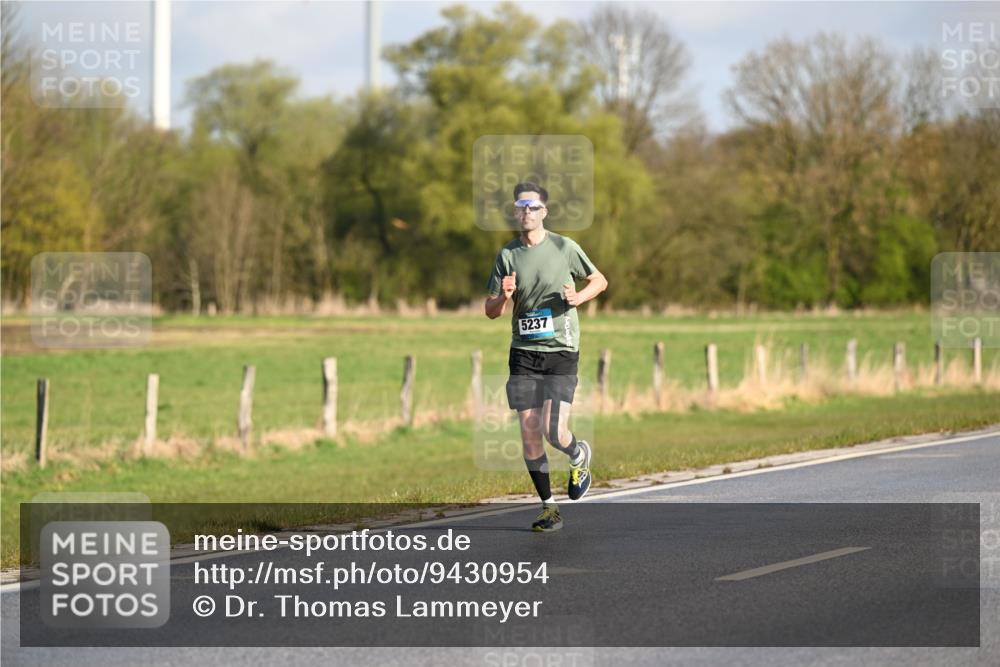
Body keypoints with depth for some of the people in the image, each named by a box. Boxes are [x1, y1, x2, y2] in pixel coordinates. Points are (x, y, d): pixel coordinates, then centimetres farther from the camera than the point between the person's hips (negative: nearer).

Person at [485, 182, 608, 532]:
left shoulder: (564, 247, -1)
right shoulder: (507, 255, 6)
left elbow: (599, 281, 11)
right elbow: (491, 311, 9)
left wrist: (578, 297, -9)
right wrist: (503, 297, -13)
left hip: (561, 350, -3)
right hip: (523, 354, 3)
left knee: (554, 431, -14)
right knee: (529, 432, -1)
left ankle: (580, 456, 21)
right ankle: (548, 508, 11)